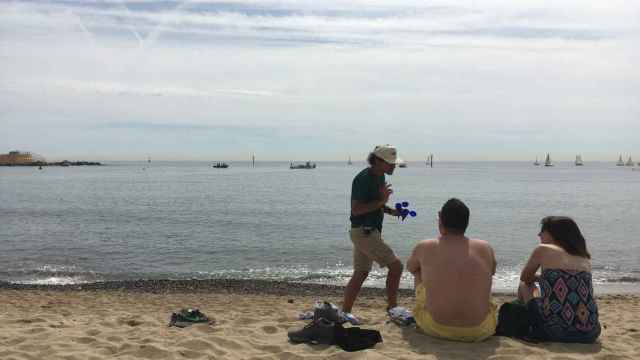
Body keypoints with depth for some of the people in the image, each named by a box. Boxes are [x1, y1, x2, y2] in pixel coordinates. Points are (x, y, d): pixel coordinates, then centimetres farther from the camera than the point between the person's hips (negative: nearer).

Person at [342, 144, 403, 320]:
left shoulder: (380, 177, 12)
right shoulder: (363, 179, -18)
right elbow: (356, 210, -22)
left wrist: (391, 211, 6)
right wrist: (381, 201, -24)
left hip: (371, 231, 10)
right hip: (363, 231, -10)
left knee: (360, 274, 12)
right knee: (395, 265, -7)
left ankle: (344, 313, 17)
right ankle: (392, 307, 6)